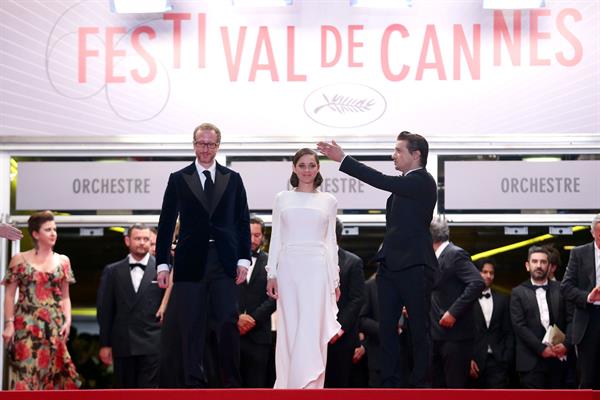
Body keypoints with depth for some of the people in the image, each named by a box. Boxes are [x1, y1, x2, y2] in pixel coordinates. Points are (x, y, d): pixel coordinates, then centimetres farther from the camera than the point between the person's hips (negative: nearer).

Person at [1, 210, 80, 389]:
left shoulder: (63, 261, 10)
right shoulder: (20, 259, 3)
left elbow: (65, 296, 11)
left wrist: (67, 320, -2)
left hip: (54, 326, 3)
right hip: (26, 325, -3)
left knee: (52, 372, 0)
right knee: (26, 372, -6)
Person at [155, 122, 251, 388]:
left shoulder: (232, 179, 10)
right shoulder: (179, 179, 7)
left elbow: (243, 222, 9)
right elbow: (166, 223, 6)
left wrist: (243, 259, 0)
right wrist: (162, 263, 1)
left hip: (224, 262, 1)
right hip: (191, 262, 0)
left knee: (228, 323, -3)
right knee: (191, 326, 0)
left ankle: (232, 384, 3)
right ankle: (193, 383, 5)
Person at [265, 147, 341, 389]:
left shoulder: (328, 201, 9)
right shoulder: (282, 198, 9)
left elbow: (331, 242, 10)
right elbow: (276, 239, 8)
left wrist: (335, 279, 6)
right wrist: (271, 274, 0)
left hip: (317, 269, -1)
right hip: (289, 268, 1)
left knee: (312, 330, -7)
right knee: (289, 330, 2)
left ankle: (309, 387, -7)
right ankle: (289, 386, 9)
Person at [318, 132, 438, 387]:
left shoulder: (422, 181, -10)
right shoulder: (404, 184, 17)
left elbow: (381, 181, -21)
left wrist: (343, 159, -21)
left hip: (415, 268, -9)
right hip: (390, 266, 9)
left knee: (419, 329, -1)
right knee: (386, 328, 5)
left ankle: (421, 384, 5)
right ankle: (390, 384, 9)